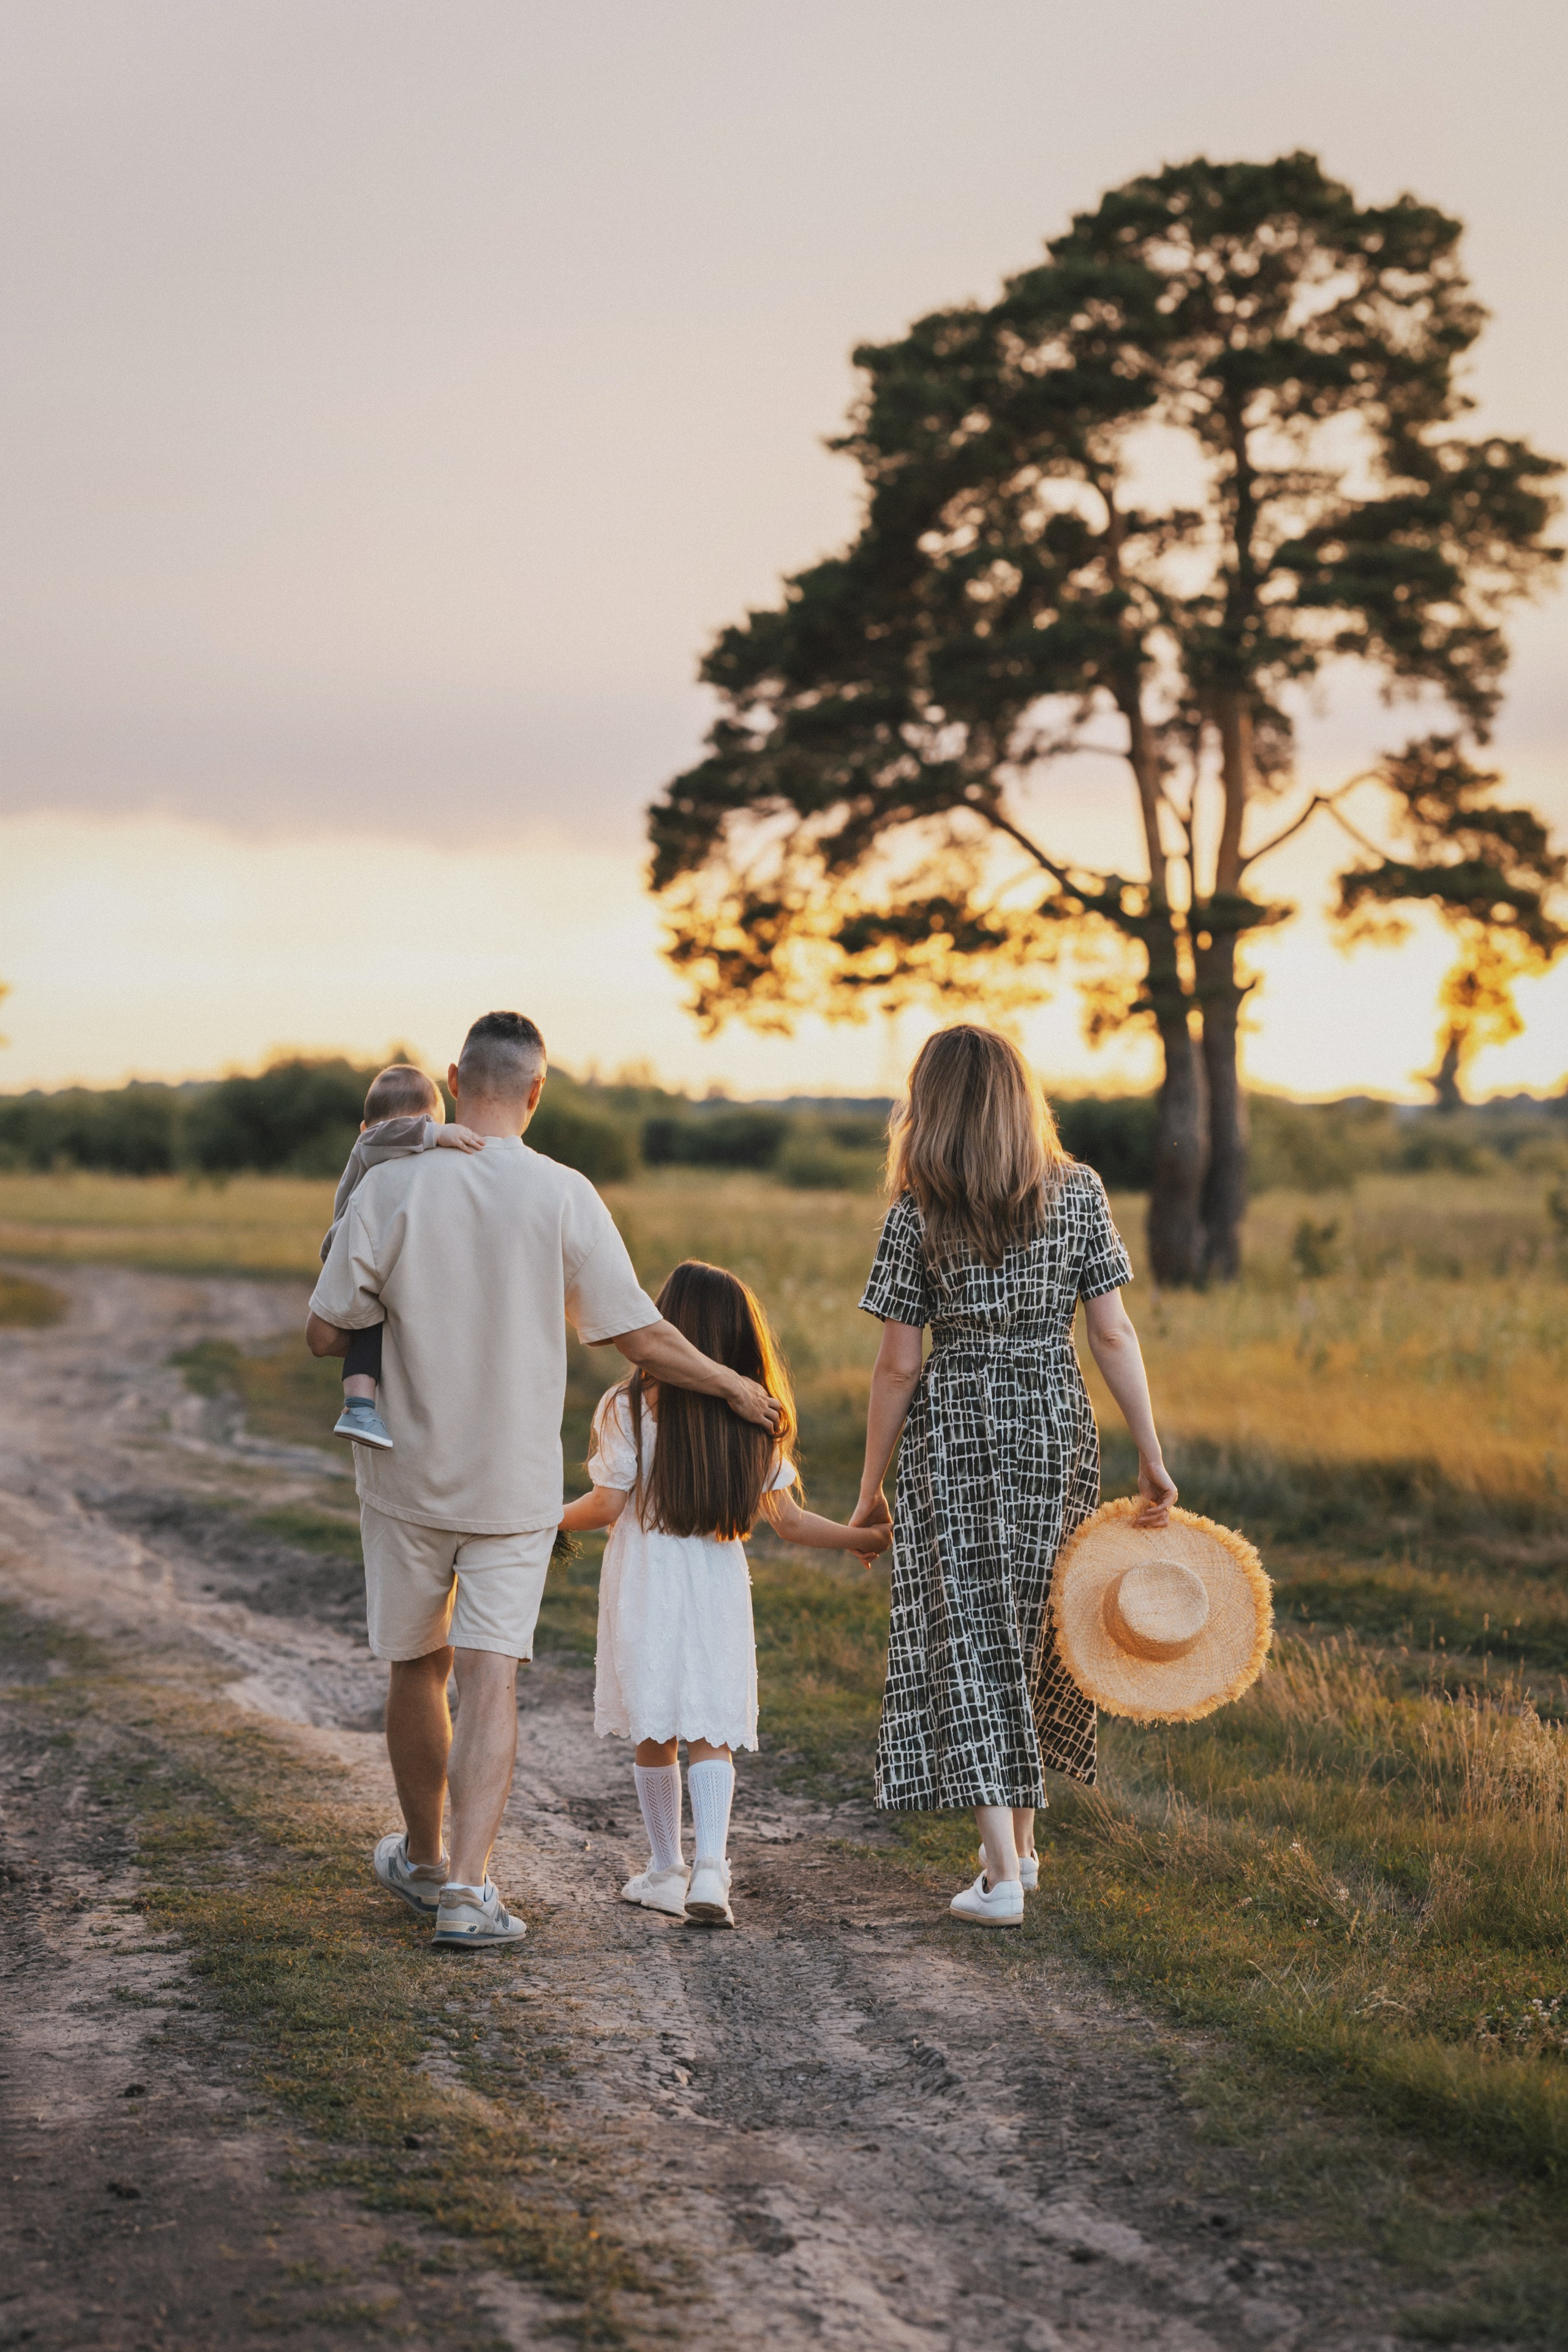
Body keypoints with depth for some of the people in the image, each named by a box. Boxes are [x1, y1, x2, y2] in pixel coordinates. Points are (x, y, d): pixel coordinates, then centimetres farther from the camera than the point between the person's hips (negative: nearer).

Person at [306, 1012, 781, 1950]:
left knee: (417, 1666, 16)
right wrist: (735, 1386, 9)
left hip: (408, 1474, 1)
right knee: (491, 1678, 0)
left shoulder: (389, 1189, -10)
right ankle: (467, 1886, -10)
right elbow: (640, 1334, -5)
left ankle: (423, 1860, 33)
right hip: (517, 1483, -1)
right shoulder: (565, 1197, -9)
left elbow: (326, 1332, -7)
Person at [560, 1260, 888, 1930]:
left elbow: (608, 1504, -9)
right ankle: (709, 1867, -15)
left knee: (653, 1734, 11)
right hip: (720, 1584, 2)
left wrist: (548, 1521, 11)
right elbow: (788, 1522, 3)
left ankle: (667, 1871, 19)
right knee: (710, 1733, 3)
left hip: (645, 1584, -2)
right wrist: (869, 1539, 18)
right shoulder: (754, 1417, 0)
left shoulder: (629, 1406, -10)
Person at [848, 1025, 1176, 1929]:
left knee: (971, 1638, 1)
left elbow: (898, 1366, -6)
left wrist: (872, 1489, 2)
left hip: (956, 1430, -3)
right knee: (1037, 1630, 18)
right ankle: (1022, 1842, 29)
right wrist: (1153, 1455, 2)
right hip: (1058, 1420, 3)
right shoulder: (1079, 1193, 0)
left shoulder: (918, 1216, -6)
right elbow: (1113, 1334, -3)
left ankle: (1003, 1876, -5)